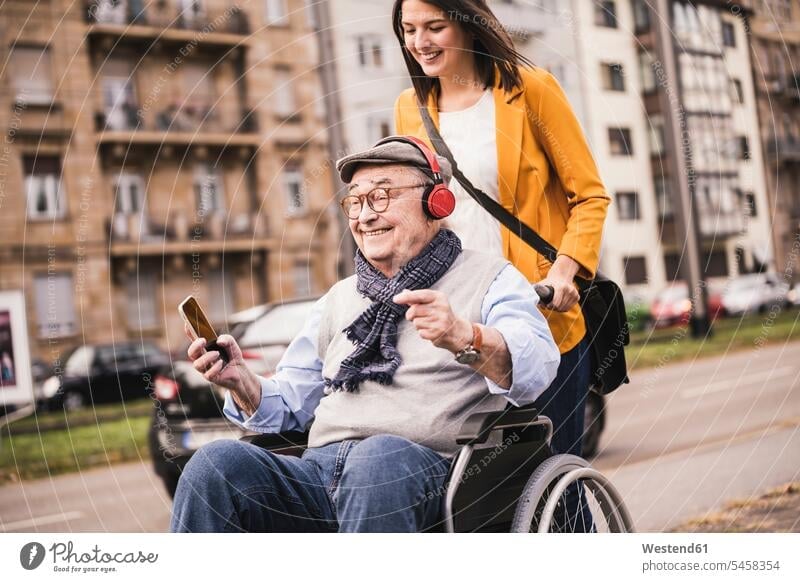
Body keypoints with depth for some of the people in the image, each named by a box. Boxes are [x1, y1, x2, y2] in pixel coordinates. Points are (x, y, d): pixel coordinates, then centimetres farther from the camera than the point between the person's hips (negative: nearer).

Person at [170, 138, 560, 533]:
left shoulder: (489, 278, 10)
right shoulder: (340, 298, 28)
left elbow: (536, 366, -11)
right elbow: (290, 406, 27)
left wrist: (464, 339, -32)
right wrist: (241, 382, 5)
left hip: (428, 469, -4)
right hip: (321, 469, 5)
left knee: (379, 457, -39)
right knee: (216, 463, -23)